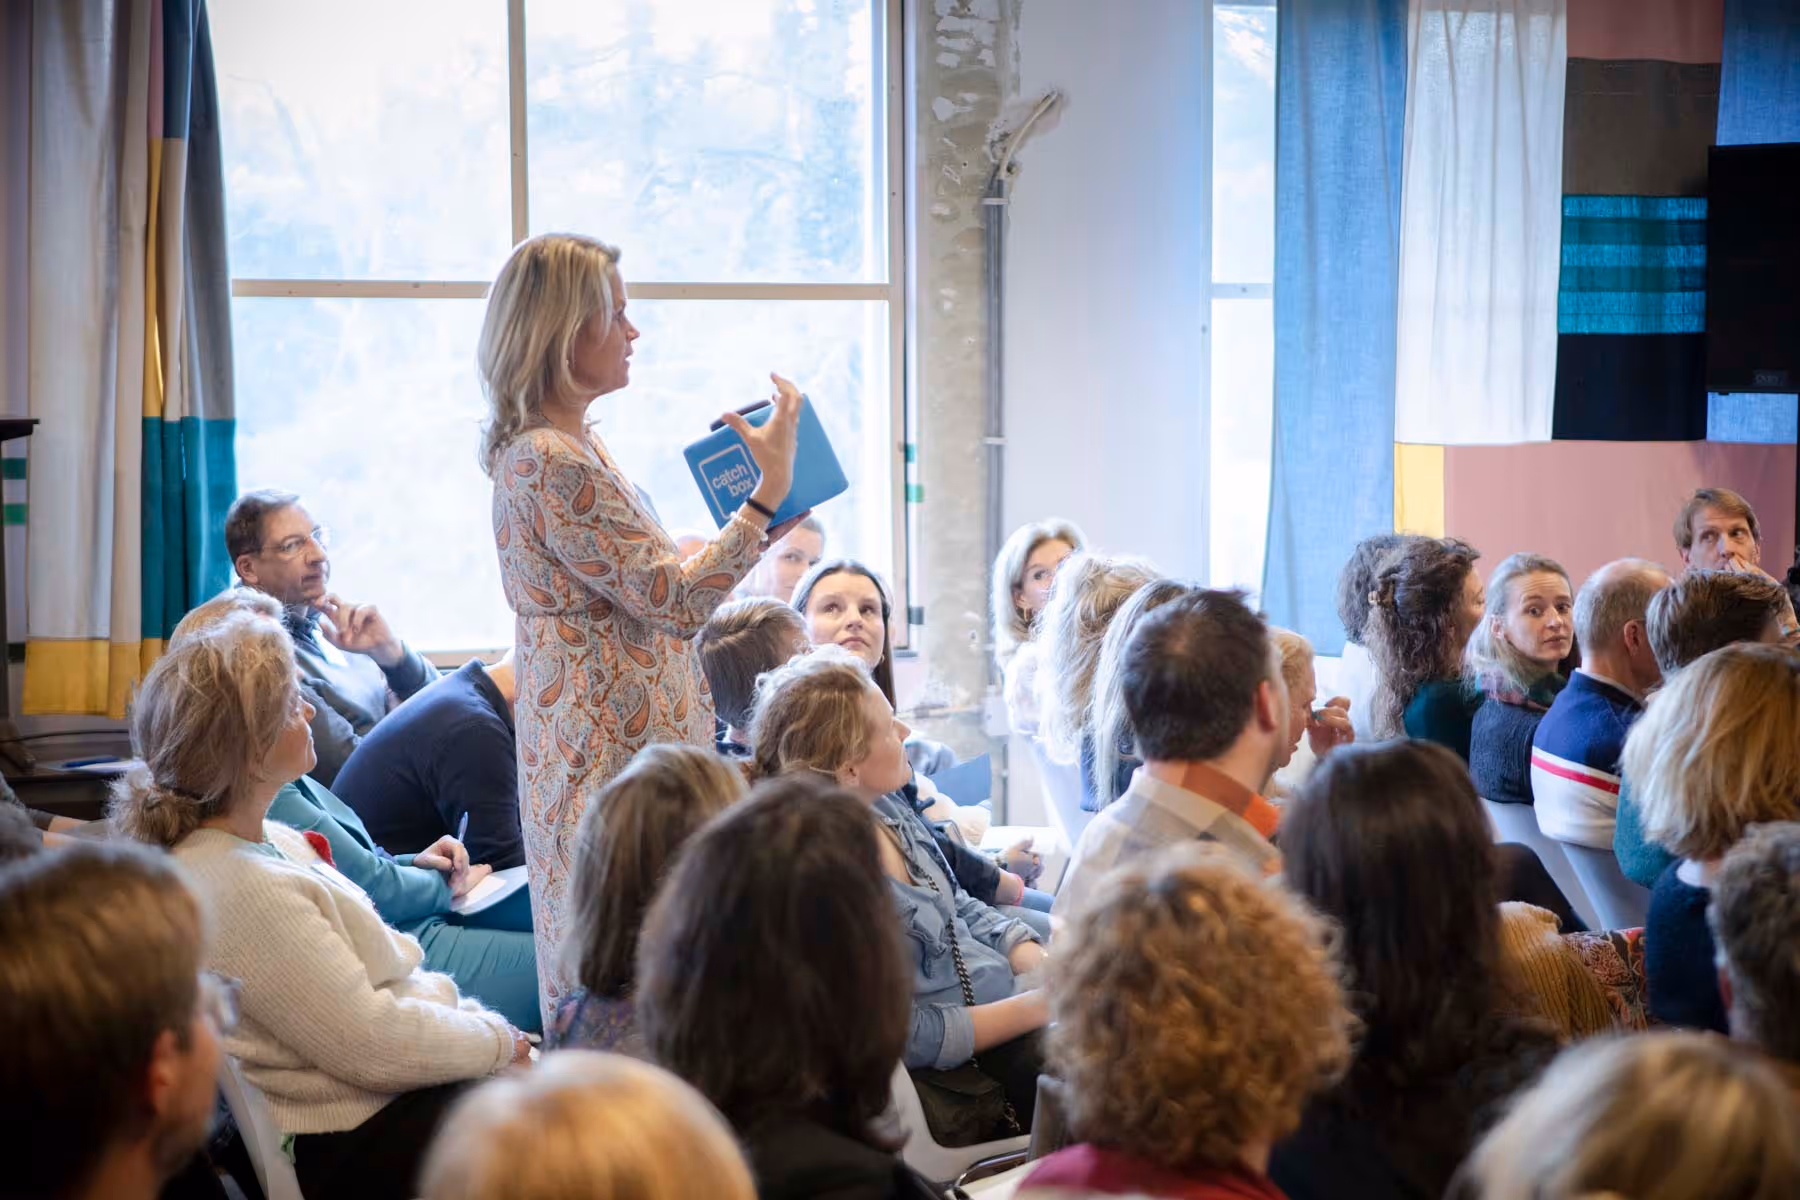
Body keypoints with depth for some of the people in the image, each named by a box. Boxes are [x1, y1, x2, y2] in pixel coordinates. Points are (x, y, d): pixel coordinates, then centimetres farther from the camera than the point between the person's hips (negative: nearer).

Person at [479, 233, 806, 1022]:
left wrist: (760, 526, 21)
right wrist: (768, 492, -16)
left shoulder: (574, 445, 14)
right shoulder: (549, 464, -18)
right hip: (615, 751, -10)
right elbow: (673, 601, -19)